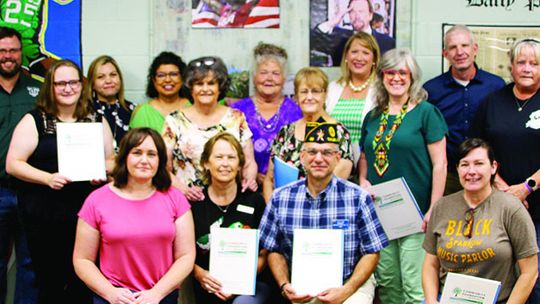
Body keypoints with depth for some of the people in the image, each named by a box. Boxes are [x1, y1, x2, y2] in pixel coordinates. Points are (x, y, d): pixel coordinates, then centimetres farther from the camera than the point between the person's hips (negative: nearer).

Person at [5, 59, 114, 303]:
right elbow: (13, 164, -2)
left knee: (83, 284, 1)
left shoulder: (96, 120, 11)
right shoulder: (34, 120, 2)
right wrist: (47, 178, -16)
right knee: (50, 283, 3)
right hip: (44, 215, -2)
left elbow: (111, 160, 17)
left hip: (86, 211, 2)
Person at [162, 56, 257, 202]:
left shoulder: (237, 118, 11)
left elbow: (249, 163, 14)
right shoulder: (175, 121, 7)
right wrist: (182, 188, -11)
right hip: (189, 201, -2)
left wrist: (250, 179, -7)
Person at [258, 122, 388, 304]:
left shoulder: (358, 198, -3)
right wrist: (284, 285, -7)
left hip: (352, 282, -1)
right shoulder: (281, 198, 3)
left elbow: (371, 253, -1)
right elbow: (274, 250, 9)